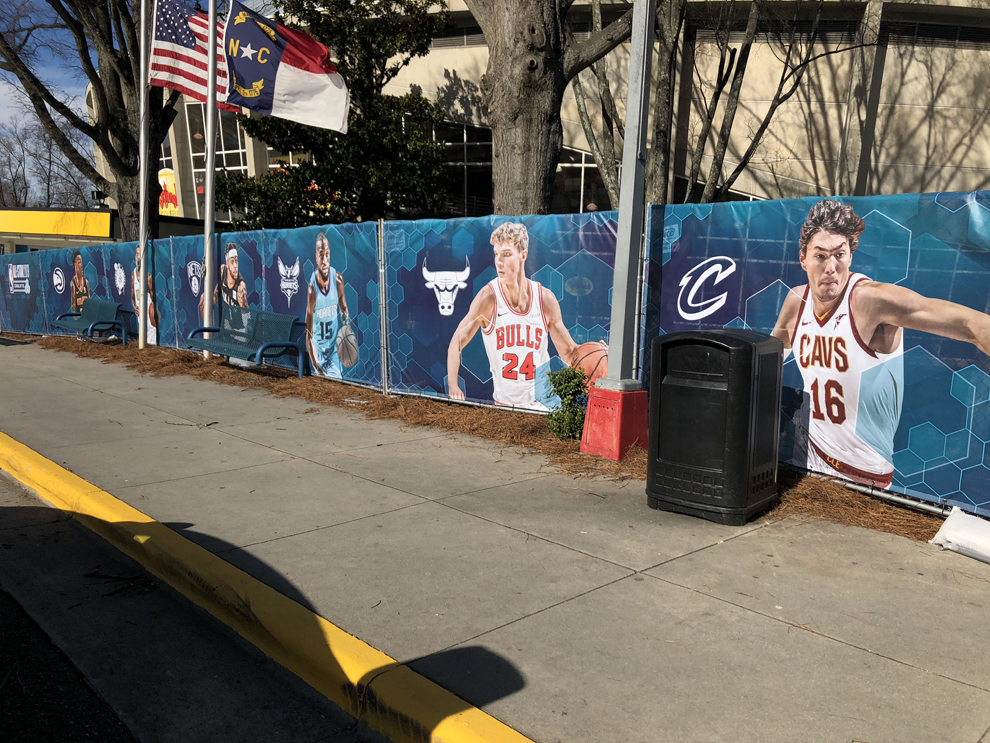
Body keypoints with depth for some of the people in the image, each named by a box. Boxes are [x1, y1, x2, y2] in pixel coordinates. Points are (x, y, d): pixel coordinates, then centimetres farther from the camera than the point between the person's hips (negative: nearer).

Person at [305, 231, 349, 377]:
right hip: (318, 350, -3)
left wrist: (345, 316, -7)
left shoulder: (338, 279, -11)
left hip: (335, 347, 3)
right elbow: (308, 336, -18)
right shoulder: (312, 289, -20)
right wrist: (317, 366, -28)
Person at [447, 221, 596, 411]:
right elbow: (456, 344, -7)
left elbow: (568, 353, 2)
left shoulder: (545, 299, -6)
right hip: (504, 405, -1)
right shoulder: (489, 298, -13)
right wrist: (453, 386, -21)